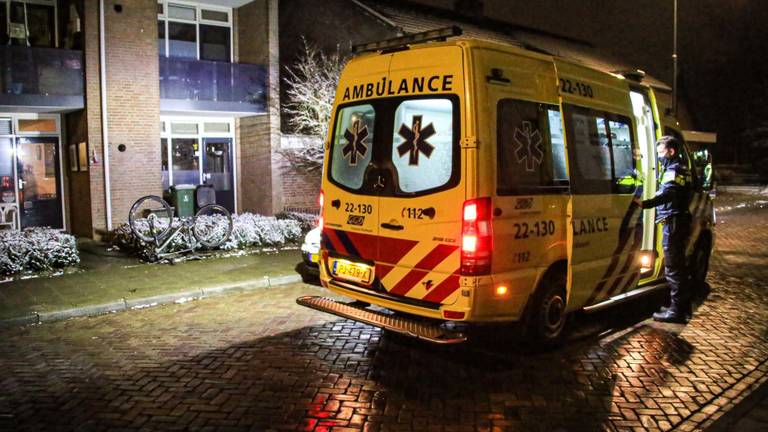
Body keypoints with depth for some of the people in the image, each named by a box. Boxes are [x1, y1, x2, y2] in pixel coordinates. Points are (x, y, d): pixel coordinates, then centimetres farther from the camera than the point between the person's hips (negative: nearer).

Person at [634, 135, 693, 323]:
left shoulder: (674, 171, -14)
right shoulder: (681, 169, 19)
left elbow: (667, 194, -33)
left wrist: (645, 203, -46)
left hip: (674, 223, -11)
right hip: (681, 222, 11)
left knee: (673, 268, -6)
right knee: (679, 265, 18)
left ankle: (676, 311, -2)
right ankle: (683, 306, 28)